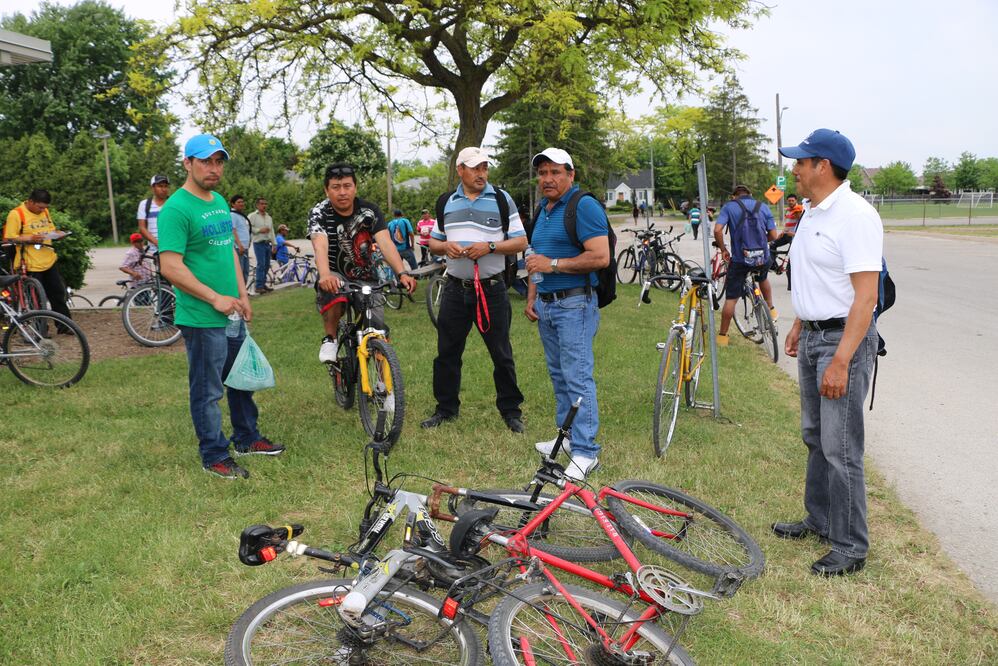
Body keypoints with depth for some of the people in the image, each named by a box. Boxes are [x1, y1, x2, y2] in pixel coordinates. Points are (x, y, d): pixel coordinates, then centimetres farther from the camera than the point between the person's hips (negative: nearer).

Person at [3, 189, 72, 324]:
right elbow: (8, 239, -12)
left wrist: (58, 234, -1)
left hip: (49, 261, 6)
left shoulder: (44, 211, 10)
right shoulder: (16, 214, -10)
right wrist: (31, 238, -24)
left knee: (58, 294, 11)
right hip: (31, 265, -6)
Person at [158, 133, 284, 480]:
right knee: (208, 392, 4)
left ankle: (247, 439, 36)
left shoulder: (220, 202, 11)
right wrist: (216, 298, -18)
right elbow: (170, 267, -21)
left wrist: (242, 295, 12)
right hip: (202, 320, -9)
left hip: (231, 315, 9)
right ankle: (215, 456, 17)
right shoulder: (176, 209, -15)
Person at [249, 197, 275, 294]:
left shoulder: (269, 217, 19)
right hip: (259, 243, -7)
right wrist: (260, 230, -15)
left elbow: (272, 231, 21)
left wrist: (274, 244, 16)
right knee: (261, 264, -13)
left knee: (267, 264, 9)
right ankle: (259, 286, -13)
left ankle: (263, 284, 19)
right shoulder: (252, 216, -1)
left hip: (267, 243, 7)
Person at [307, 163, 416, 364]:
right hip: (336, 276, -2)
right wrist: (325, 276, -53)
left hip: (366, 279, 2)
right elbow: (320, 246, -32)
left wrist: (402, 273, -40)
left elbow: (386, 242, -23)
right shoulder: (319, 213, -14)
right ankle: (330, 340, -13)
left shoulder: (369, 211, -9)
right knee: (333, 291, -38)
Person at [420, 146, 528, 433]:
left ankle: (511, 410, 16)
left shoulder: (502, 199, 0)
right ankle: (446, 408, 23)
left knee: (502, 354, 3)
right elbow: (433, 242, 16)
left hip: (492, 289, -3)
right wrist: (446, 247, -7)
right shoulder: (446, 203, 10)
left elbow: (521, 242, -3)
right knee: (447, 352, 9)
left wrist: (489, 247, -17)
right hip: (455, 289, 3)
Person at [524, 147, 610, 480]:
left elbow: (600, 257, -21)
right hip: (546, 304, 9)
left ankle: (585, 452, -5)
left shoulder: (584, 206, -12)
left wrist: (554, 264, -20)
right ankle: (567, 434, 27)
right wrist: (531, 297, 17)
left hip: (574, 305, -9)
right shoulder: (543, 210, 17)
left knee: (578, 376, -9)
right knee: (558, 374, 15)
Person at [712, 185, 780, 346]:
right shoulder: (763, 207, 5)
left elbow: (717, 230, -15)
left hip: (739, 259, -2)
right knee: (763, 279, 37)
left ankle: (722, 336, 11)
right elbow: (773, 235, 2)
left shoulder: (729, 207, -1)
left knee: (731, 298, 6)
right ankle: (771, 310, 44)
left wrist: (723, 249, 0)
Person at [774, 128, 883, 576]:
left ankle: (850, 548, 8)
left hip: (844, 339, -10)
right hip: (812, 336, 10)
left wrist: (840, 361, -27)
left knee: (840, 448, -4)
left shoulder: (855, 215, -19)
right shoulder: (811, 212, 11)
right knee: (815, 438, 19)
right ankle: (820, 520, 34)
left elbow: (865, 295, -24)